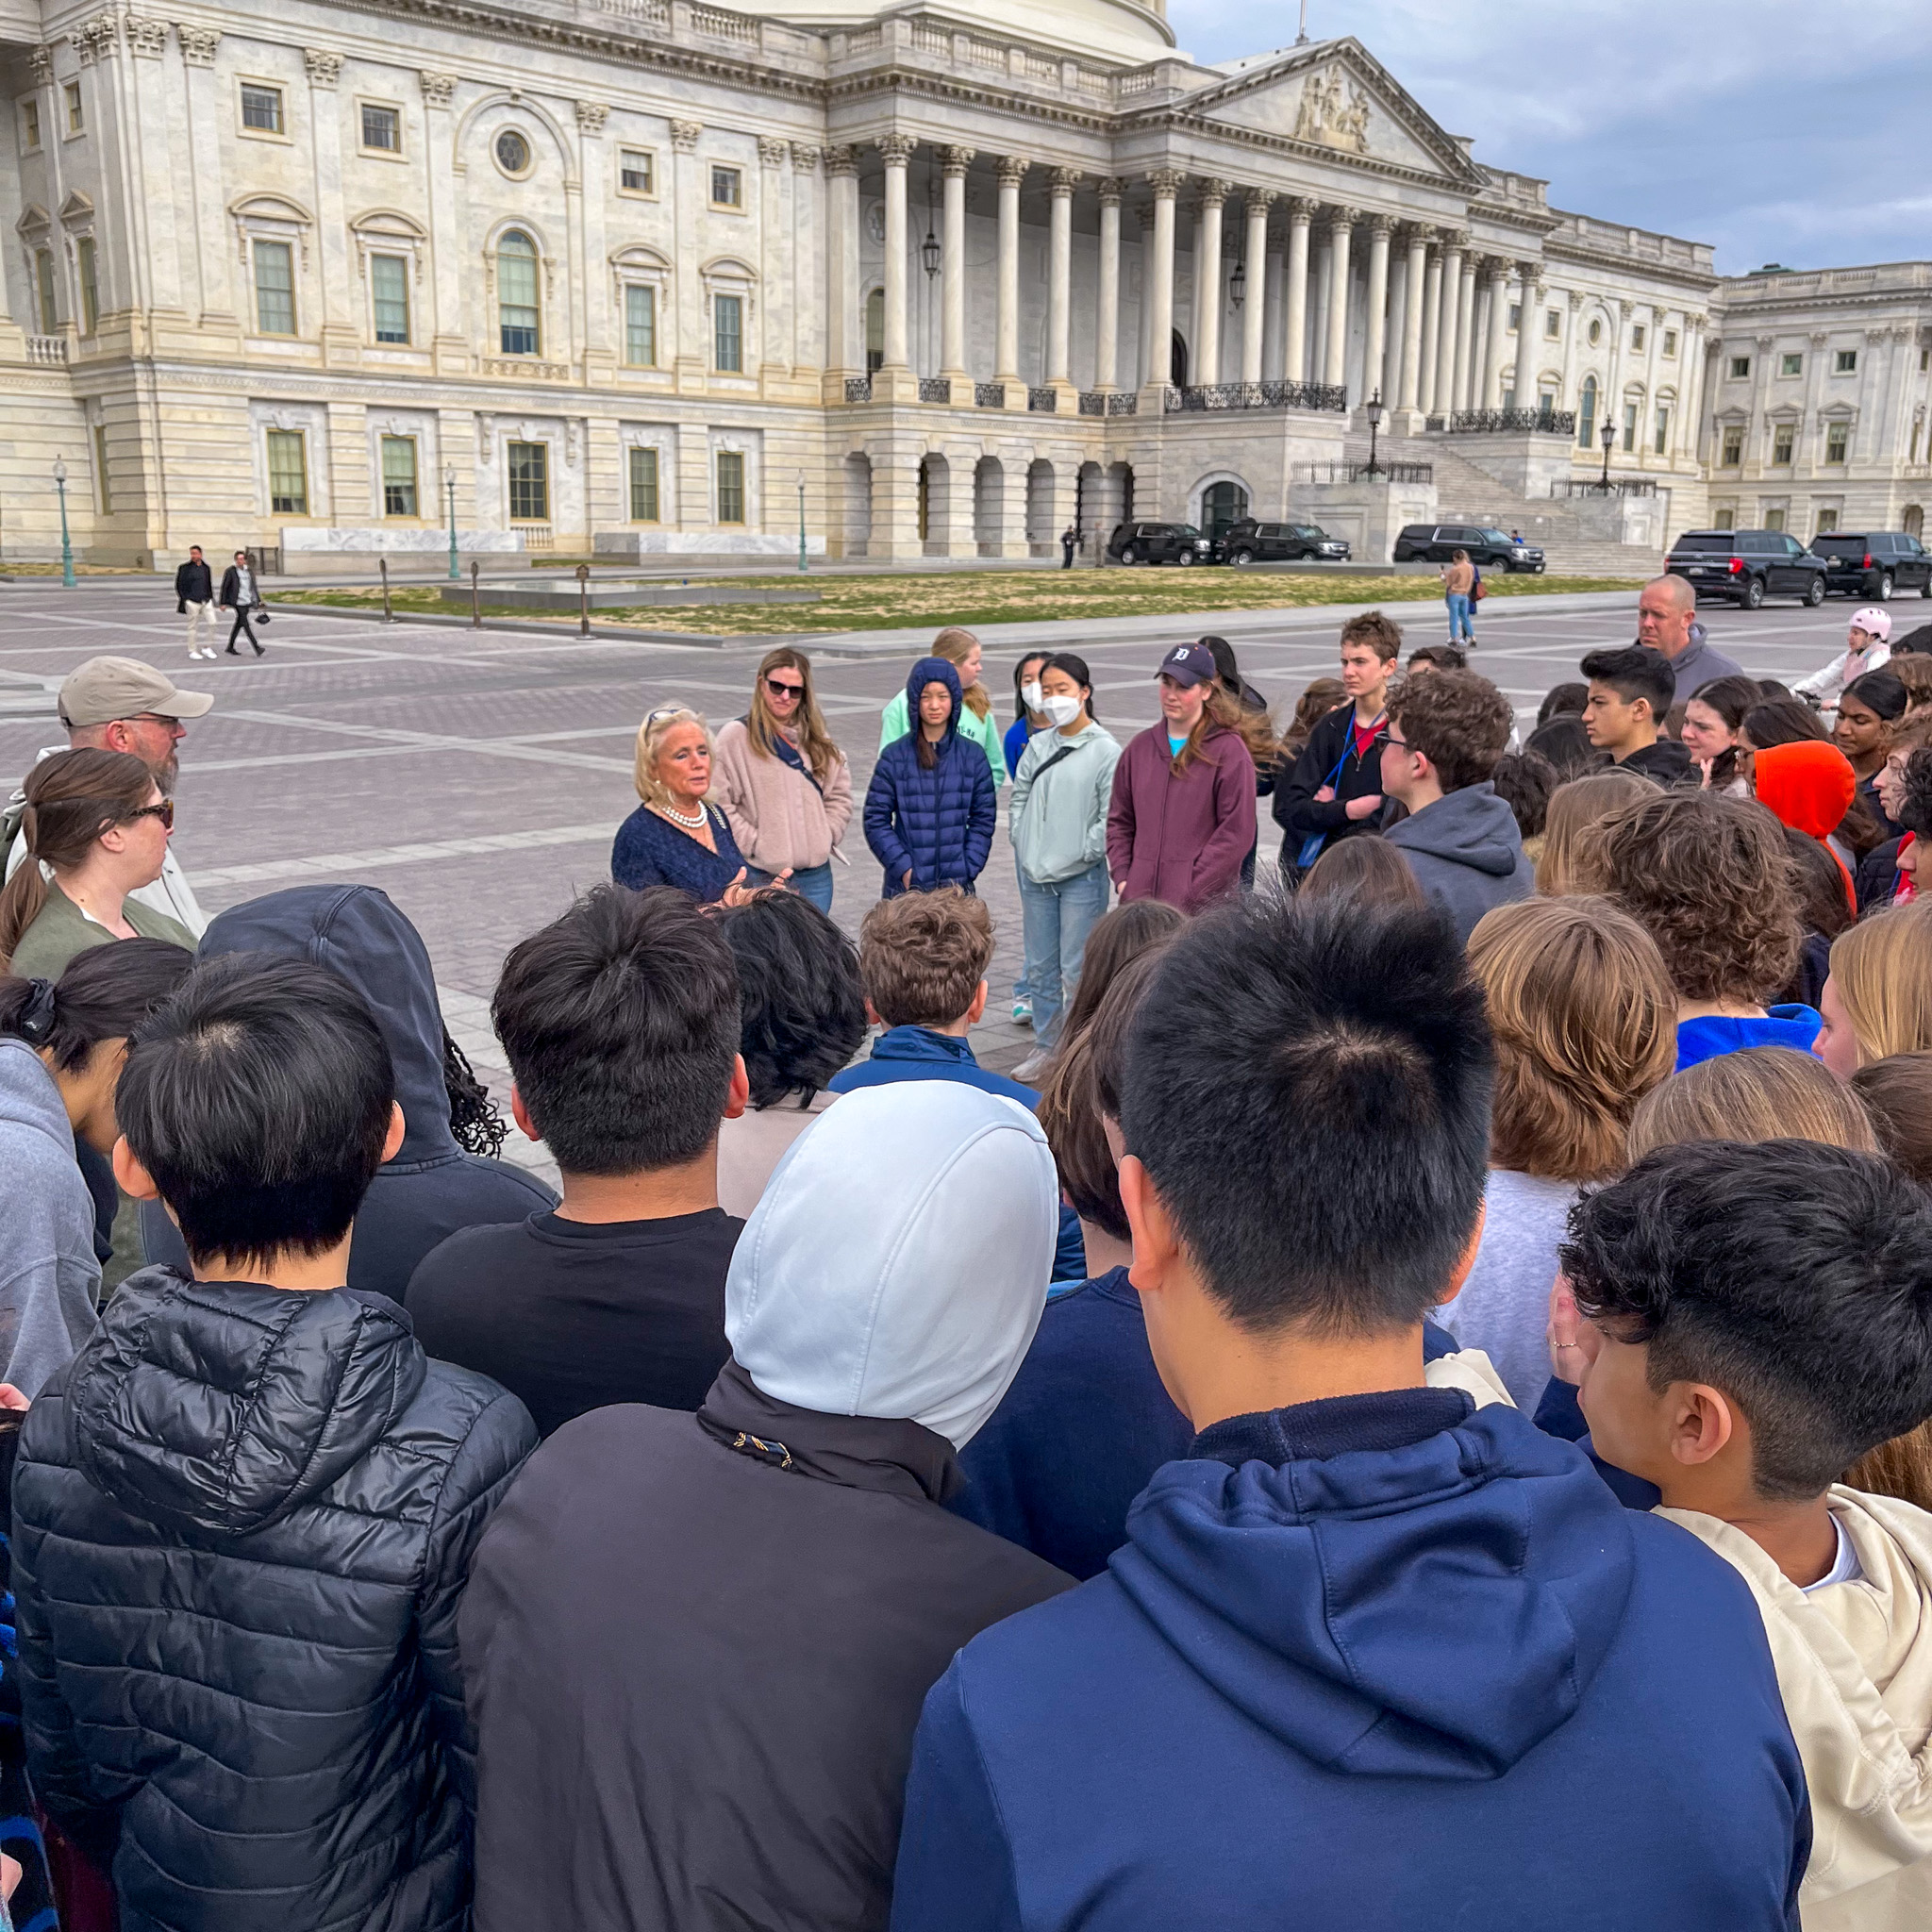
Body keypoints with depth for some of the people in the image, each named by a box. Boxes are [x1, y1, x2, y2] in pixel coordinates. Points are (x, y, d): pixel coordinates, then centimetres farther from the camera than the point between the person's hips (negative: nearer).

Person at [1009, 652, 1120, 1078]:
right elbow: (1019, 798, 17)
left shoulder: (1105, 750, -10)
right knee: (1040, 969, 13)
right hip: (1034, 875, 6)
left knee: (1077, 972, -1)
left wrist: (1082, 853, -12)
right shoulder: (1037, 745, 8)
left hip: (1081, 878, -6)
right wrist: (1021, 843, 6)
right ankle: (1046, 1047, 26)